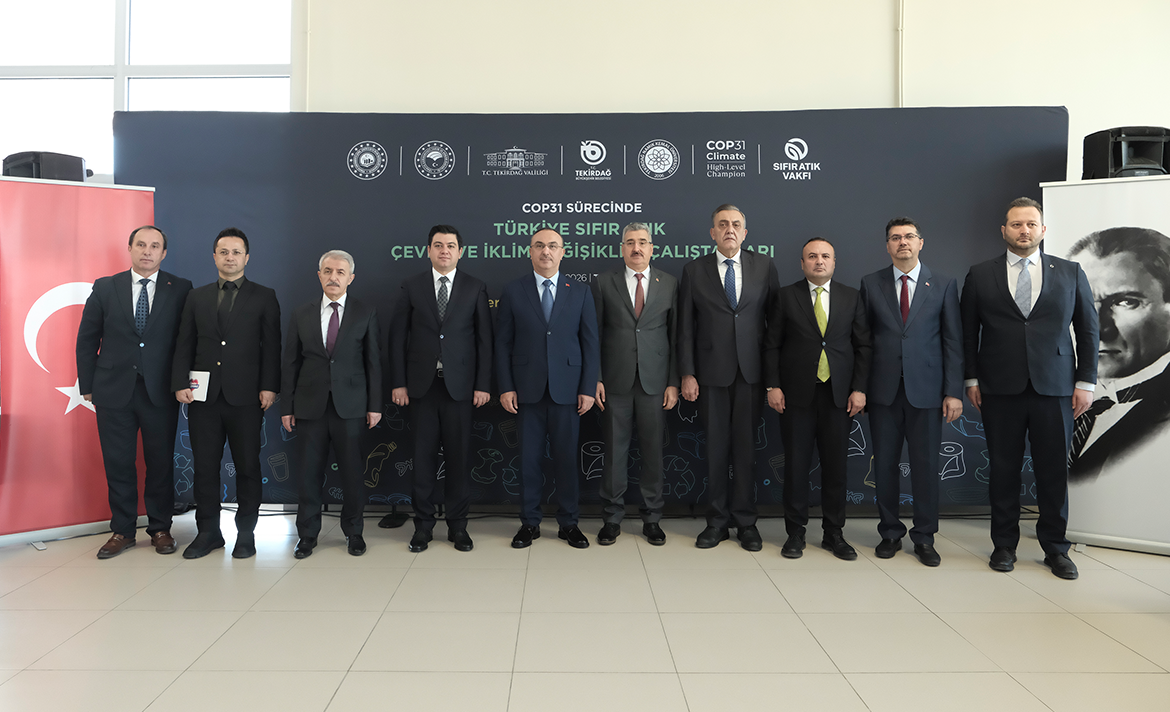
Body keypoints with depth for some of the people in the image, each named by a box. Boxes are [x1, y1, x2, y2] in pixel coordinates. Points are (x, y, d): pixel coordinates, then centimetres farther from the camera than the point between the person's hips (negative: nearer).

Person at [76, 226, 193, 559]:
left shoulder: (180, 289, 2)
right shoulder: (105, 288, 5)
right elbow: (86, 340, 8)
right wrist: (87, 386, 5)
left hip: (160, 392, -1)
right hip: (114, 392, 1)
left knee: (161, 462, 6)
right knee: (118, 463, 7)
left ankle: (160, 528, 20)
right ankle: (122, 530, 21)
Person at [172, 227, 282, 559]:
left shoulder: (264, 298, 5)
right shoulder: (197, 297, 13)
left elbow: (271, 346, 0)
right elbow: (184, 345, 11)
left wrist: (269, 387, -8)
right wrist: (180, 383, -1)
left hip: (245, 396, -2)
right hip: (204, 396, 3)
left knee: (247, 466, 4)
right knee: (205, 466, 7)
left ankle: (246, 533, 16)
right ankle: (208, 532, 19)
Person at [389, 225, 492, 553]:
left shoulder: (475, 288, 5)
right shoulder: (412, 287, 6)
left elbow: (484, 339, 3)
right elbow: (398, 336, 5)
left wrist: (483, 384, -3)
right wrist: (398, 382, 0)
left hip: (460, 385, -1)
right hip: (422, 384, 1)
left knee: (458, 457, 4)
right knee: (424, 456, 5)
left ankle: (457, 525, 15)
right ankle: (423, 524, 17)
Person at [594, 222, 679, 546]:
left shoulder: (669, 284, 6)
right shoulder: (605, 283, 4)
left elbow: (676, 335, 5)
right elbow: (594, 334, 4)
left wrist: (674, 382, -1)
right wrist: (595, 378, -3)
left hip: (654, 382, 1)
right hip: (616, 382, 0)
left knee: (653, 450, 6)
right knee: (614, 450, 5)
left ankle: (651, 519, 19)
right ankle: (612, 518, 17)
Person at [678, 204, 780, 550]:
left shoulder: (764, 266, 6)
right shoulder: (694, 270, 4)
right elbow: (686, 327, 3)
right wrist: (687, 374, -3)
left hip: (751, 372, 1)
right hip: (712, 373, 0)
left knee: (746, 448, 5)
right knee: (716, 449, 5)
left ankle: (745, 522, 17)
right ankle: (717, 521, 17)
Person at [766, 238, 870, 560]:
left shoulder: (851, 297, 9)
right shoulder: (786, 296, 4)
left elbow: (862, 346, 7)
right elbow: (773, 345, 2)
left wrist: (859, 388, -1)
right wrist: (773, 386, -6)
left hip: (838, 394, 2)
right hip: (796, 393, -1)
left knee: (836, 465, 5)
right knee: (796, 464, 2)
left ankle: (833, 533, 18)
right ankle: (795, 532, 14)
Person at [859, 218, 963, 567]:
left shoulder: (943, 285, 6)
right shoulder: (871, 284, 7)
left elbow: (953, 341, 3)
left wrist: (954, 391, -4)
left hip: (926, 390, -1)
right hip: (883, 390, 1)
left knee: (926, 465, 3)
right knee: (885, 464, 6)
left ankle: (924, 538, 18)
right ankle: (890, 533, 21)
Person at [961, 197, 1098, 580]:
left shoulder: (1071, 273, 8)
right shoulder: (980, 275, 6)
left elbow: (1088, 330, 8)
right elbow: (968, 332, 7)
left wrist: (1085, 381, 2)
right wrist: (972, 379, 1)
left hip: (1054, 389, 1)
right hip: (1000, 390, 0)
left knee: (1054, 470, 5)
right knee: (1003, 468, 5)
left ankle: (1055, 548, 19)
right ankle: (1004, 545, 18)